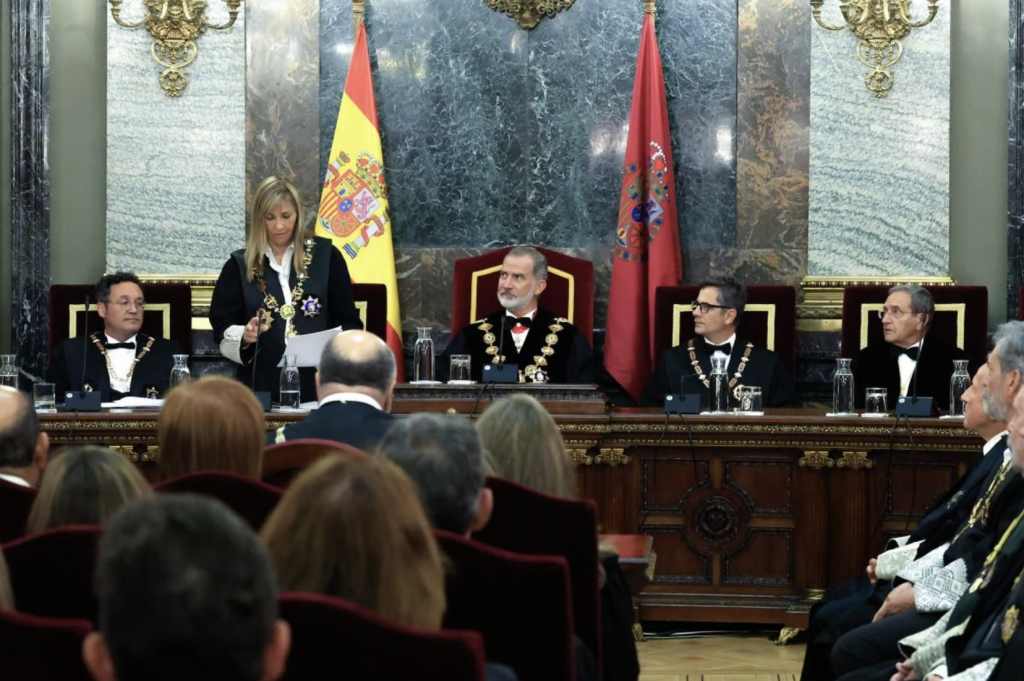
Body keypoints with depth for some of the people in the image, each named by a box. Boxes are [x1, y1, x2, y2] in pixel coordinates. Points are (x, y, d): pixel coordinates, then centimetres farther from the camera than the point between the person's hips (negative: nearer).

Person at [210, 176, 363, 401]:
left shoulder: (326, 255, 5)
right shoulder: (240, 264, 6)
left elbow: (347, 321, 7)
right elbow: (221, 326, 5)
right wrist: (244, 336, -15)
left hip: (318, 383, 0)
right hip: (262, 385, 0)